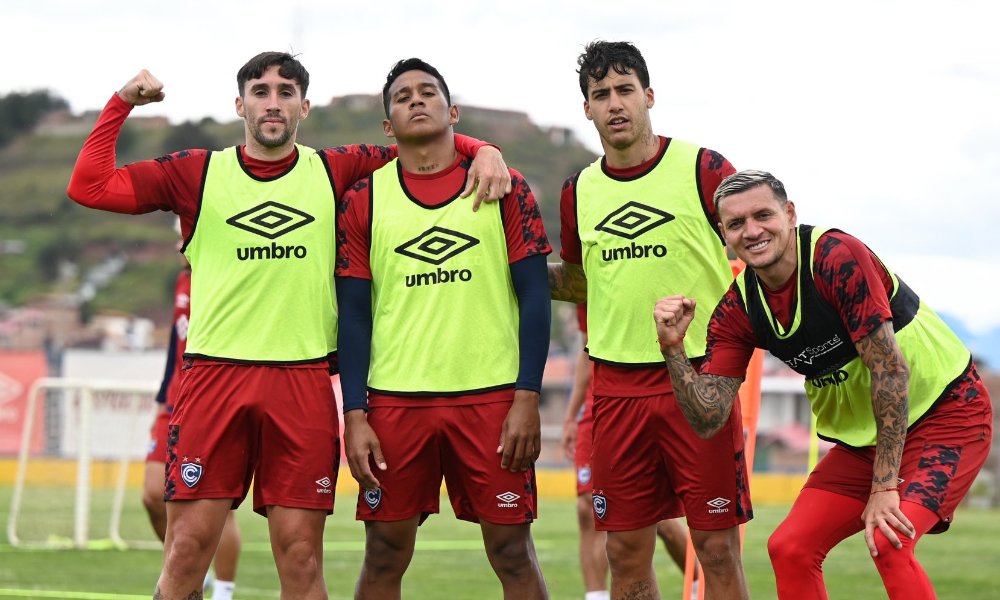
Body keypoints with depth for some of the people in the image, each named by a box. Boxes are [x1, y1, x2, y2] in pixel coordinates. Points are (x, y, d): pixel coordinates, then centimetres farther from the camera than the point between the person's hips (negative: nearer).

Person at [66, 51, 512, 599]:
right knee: (186, 550, -4)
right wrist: (122, 103, 0)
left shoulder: (335, 172, 10)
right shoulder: (198, 174, 8)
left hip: (304, 383, 1)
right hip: (214, 375, -1)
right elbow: (88, 187, 4)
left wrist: (483, 151, 0)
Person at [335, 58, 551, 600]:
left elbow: (534, 295, 2)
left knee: (512, 553, -1)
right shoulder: (364, 201, 7)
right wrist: (354, 416, -4)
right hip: (395, 401, 1)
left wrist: (527, 399, -7)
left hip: (491, 399, -1)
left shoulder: (503, 188, 5)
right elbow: (353, 314, 6)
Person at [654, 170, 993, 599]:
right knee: (789, 548, -4)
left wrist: (884, 488, -25)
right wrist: (673, 348, -22)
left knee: (887, 541, -26)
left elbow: (890, 370, -25)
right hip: (863, 436, 7)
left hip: (947, 414, -7)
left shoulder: (837, 257, -24)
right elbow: (707, 419, -5)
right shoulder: (737, 310, -5)